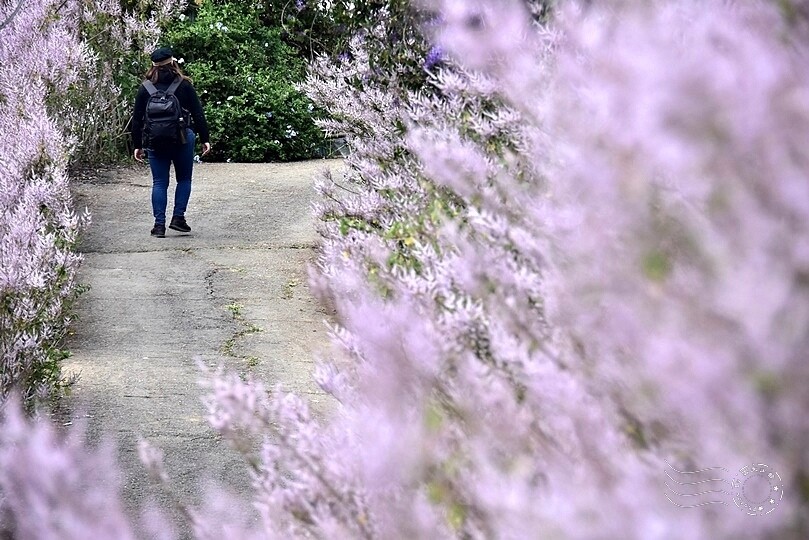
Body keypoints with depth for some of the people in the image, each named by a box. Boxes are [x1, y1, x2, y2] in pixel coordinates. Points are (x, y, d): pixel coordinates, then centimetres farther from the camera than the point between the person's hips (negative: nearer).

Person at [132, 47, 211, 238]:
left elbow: (137, 119, 3)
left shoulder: (145, 88, 1)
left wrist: (137, 146, 10)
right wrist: (205, 139, 5)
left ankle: (159, 224, 0)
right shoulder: (184, 86, -2)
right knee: (184, 179, 14)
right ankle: (178, 217, 5)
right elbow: (198, 114, -2)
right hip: (182, 141, -1)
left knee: (159, 182, 5)